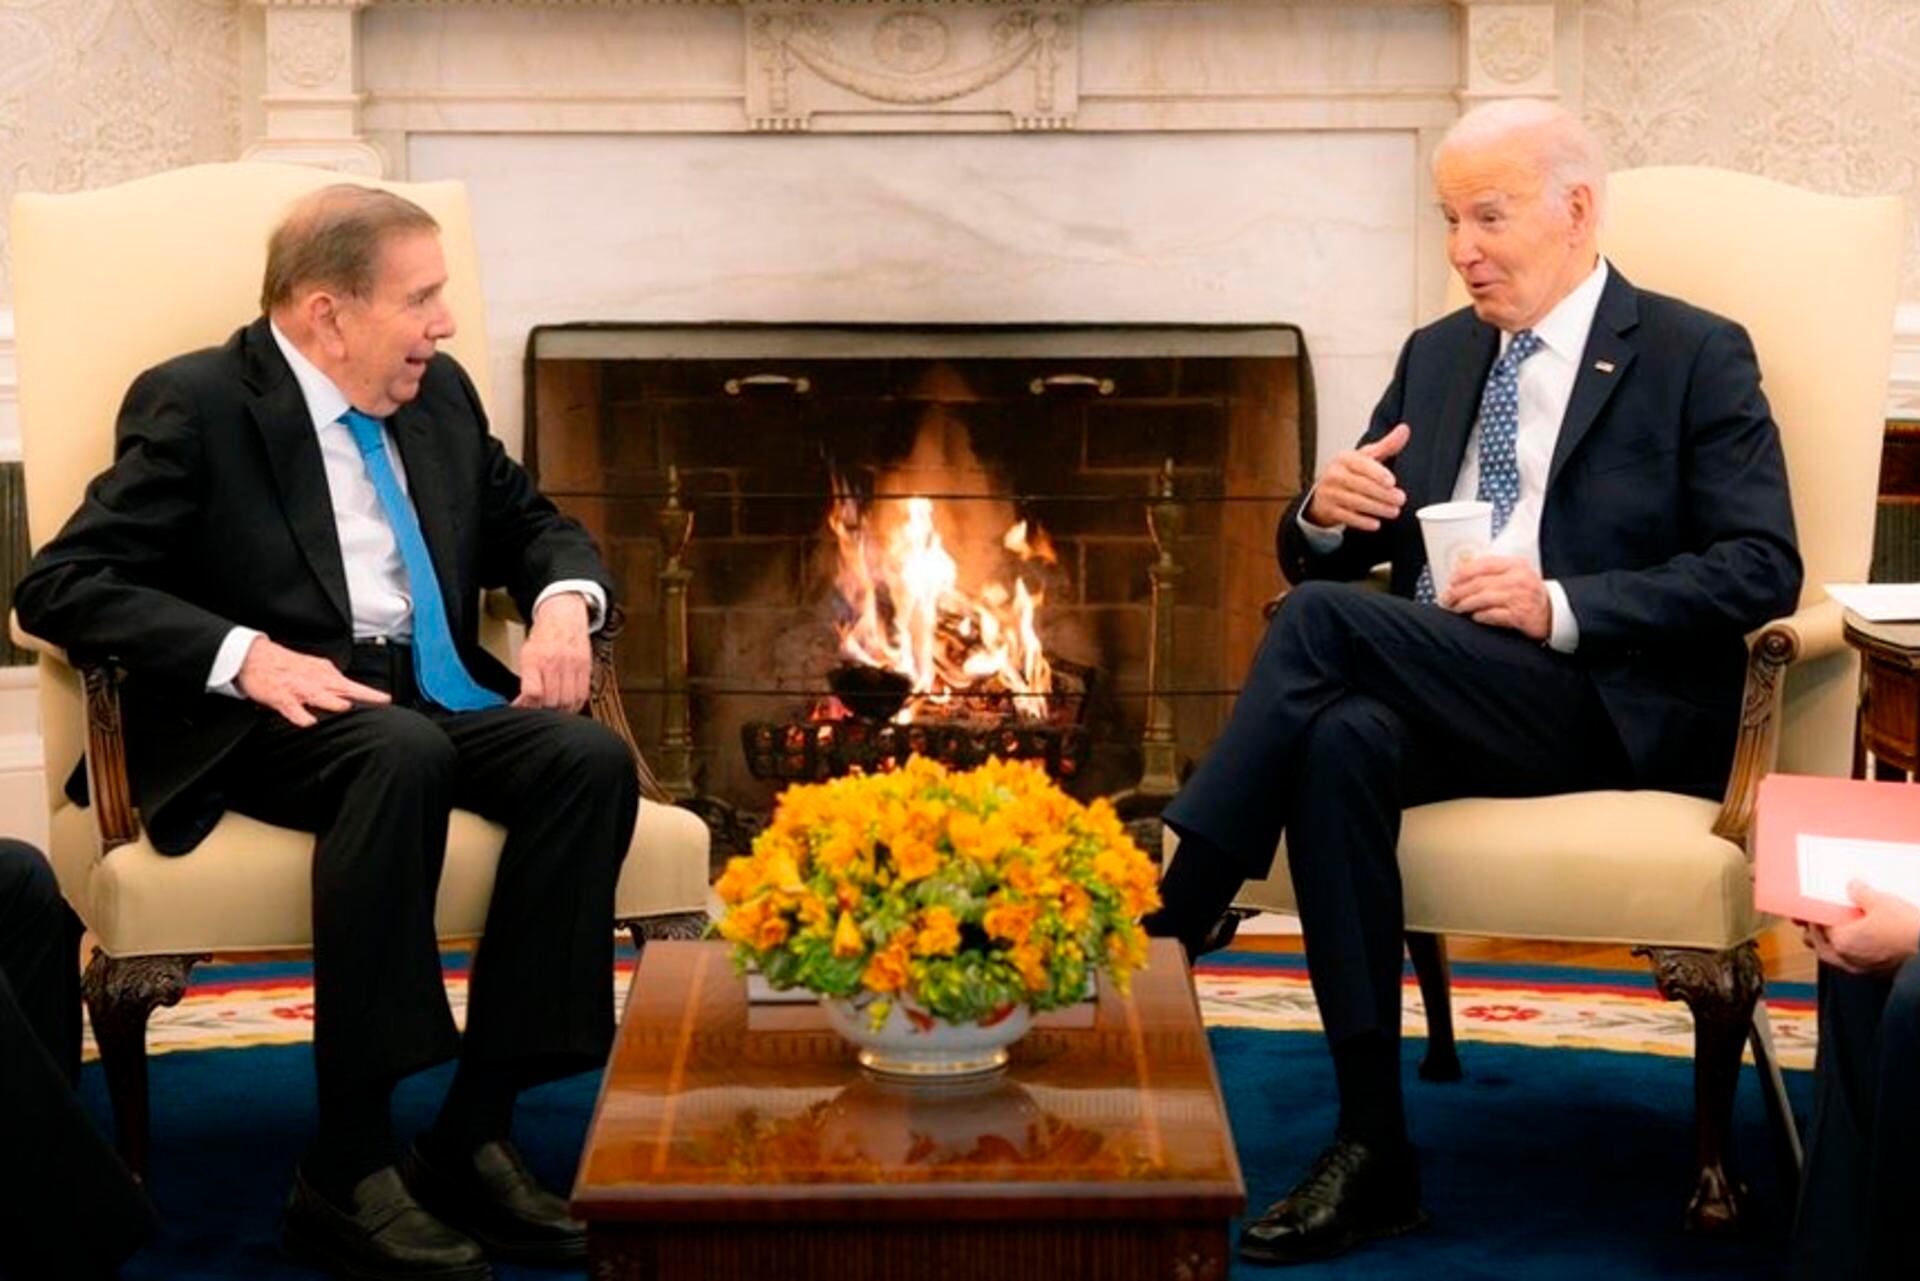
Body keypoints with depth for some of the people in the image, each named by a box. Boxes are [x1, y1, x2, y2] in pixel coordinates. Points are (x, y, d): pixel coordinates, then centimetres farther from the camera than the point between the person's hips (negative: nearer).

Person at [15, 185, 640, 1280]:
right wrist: (247, 656, -24)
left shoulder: (441, 396, 15)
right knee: (402, 755, -38)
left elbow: (535, 521, 28)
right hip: (271, 718, -6)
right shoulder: (197, 406, -3)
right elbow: (60, 584, -10)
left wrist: (564, 602, 3)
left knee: (591, 757, -24)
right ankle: (346, 1170, -31)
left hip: (438, 696, 6)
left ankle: (475, 1136, -20)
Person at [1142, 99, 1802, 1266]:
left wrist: (1564, 605, -20)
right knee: (1345, 738, -33)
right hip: (1439, 690, 5)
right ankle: (1373, 1151, -30)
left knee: (1324, 621, -28)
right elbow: (1325, 558, 19)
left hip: (1617, 707, -5)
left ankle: (1161, 940, -23)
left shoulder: (1697, 356, 3)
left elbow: (1763, 569, -8)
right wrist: (1327, 515, -6)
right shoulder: (1437, 355, 20)